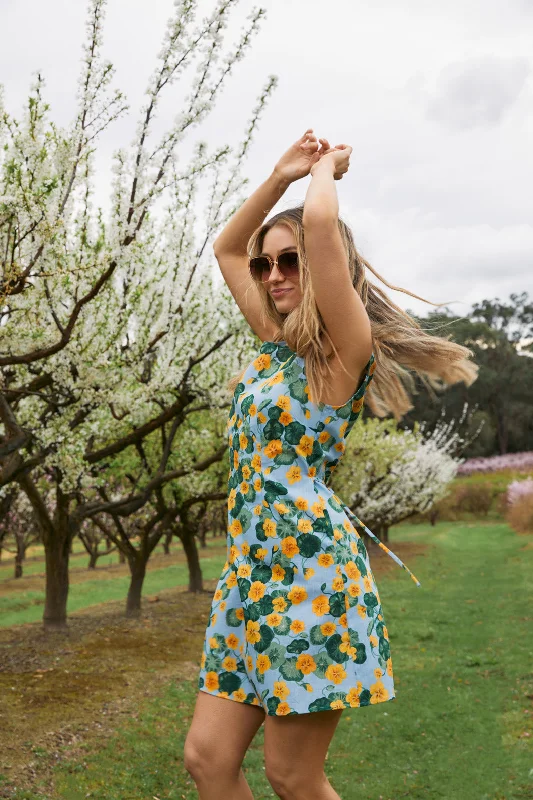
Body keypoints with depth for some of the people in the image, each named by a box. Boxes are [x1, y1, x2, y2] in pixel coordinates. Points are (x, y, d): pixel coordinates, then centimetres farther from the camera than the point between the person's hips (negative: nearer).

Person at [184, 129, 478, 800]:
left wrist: (325, 168, 0)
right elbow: (226, 249, 26)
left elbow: (321, 221, -21)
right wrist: (280, 175, 19)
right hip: (250, 570, 8)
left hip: (309, 564, -8)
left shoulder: (346, 346, -7)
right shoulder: (276, 343, 15)